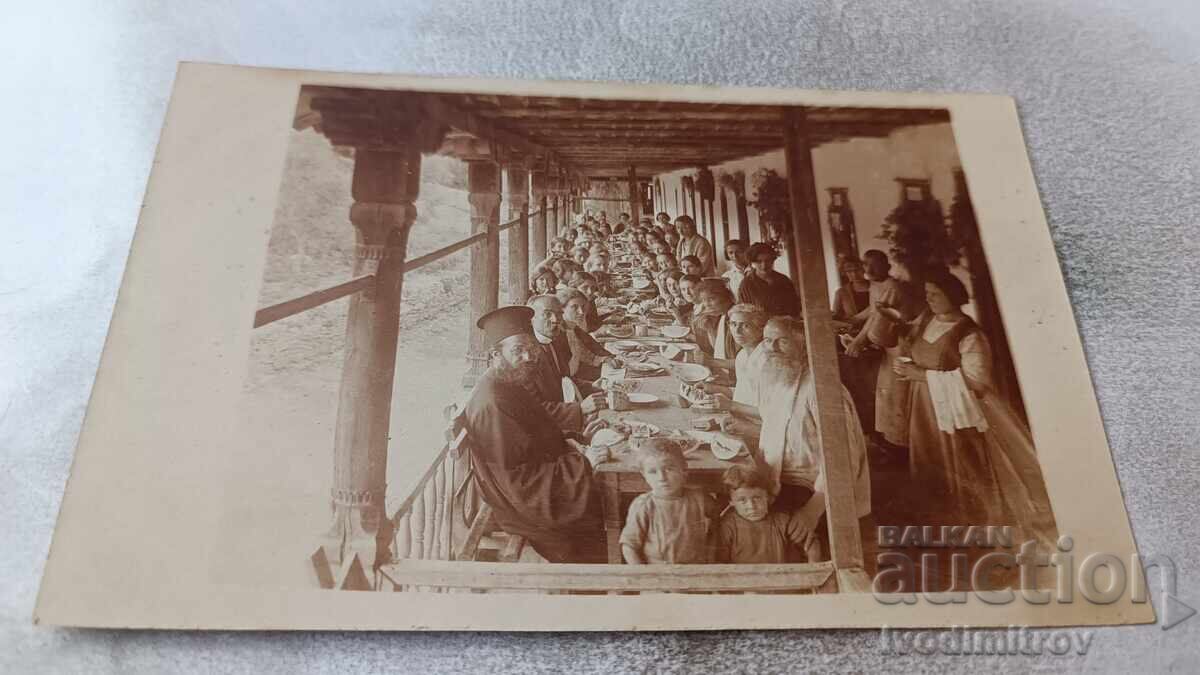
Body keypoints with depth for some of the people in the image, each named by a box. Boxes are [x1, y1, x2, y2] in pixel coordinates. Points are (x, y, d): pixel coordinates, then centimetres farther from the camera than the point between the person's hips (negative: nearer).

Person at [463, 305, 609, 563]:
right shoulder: (492, 405, -27)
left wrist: (564, 443, 0)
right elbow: (518, 479, -27)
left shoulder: (511, 385, 4)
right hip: (524, 509, -9)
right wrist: (582, 463, -24)